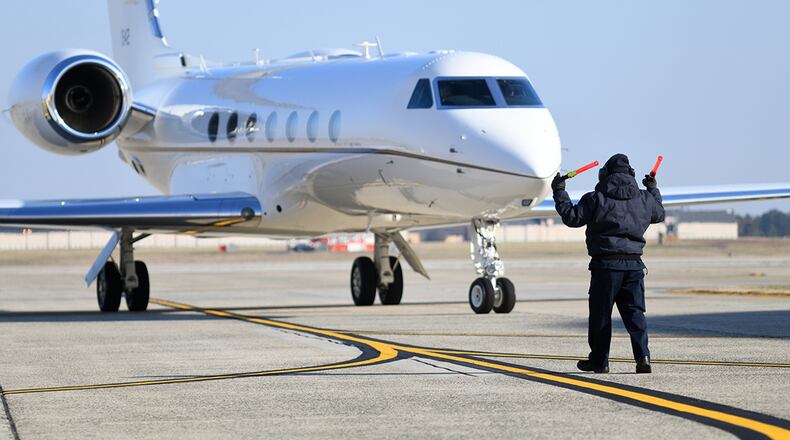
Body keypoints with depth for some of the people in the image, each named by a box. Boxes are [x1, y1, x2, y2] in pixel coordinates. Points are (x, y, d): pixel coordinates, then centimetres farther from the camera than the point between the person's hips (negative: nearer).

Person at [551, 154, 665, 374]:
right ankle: (642, 356, -10)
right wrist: (653, 189, 43)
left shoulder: (596, 199, -7)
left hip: (605, 265, -4)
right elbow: (659, 214, 27)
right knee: (635, 312, 5)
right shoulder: (644, 199, 7)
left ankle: (599, 361, 13)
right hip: (634, 264, 4)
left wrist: (559, 192, 6)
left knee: (600, 314, 6)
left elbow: (572, 217, -5)